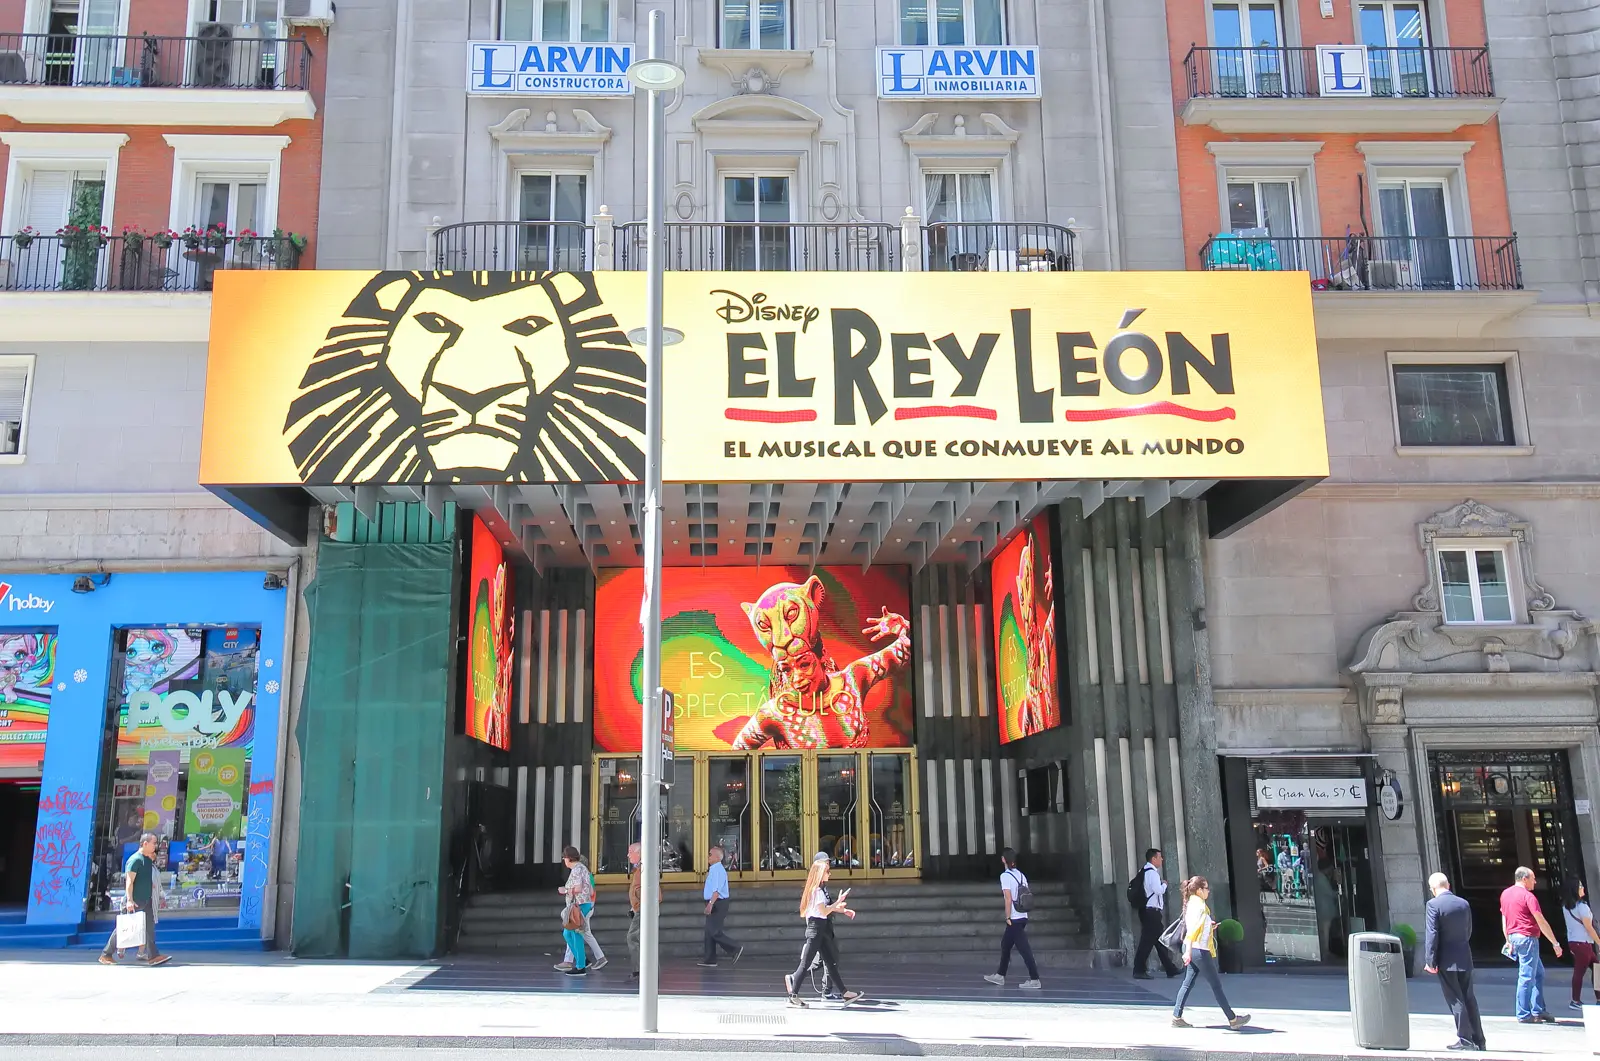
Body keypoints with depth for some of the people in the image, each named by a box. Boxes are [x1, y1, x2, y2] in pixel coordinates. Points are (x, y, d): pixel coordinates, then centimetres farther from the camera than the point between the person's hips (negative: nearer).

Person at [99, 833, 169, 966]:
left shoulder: (148, 860, 12)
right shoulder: (135, 859, -15)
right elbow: (129, 881, -22)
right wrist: (129, 900, -28)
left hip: (146, 900, 8)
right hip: (134, 902, -8)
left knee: (149, 928, 0)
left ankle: (153, 956, -4)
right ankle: (106, 955, 16)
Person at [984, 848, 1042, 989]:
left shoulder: (1005, 876, -12)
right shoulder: (1021, 875, 9)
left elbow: (1008, 898, -17)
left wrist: (1008, 918, -12)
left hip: (1014, 919, -8)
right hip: (1023, 917, 8)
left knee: (1024, 948, -5)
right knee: (1005, 945, 18)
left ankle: (1034, 980, -5)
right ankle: (1000, 976, 26)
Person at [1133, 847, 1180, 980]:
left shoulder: (1145, 872, 16)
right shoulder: (1152, 872, -14)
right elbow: (1159, 890, -21)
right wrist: (1164, 884, -2)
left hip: (1147, 911, 10)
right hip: (1152, 911, -10)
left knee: (1159, 940, 14)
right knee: (1147, 940, -7)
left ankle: (1170, 969, 20)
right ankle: (1139, 970, -5)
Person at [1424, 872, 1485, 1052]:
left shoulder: (1434, 904, -12)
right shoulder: (1464, 904, 6)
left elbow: (1432, 934, -15)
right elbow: (1469, 931, 11)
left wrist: (1430, 960, -12)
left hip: (1446, 960, -6)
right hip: (1464, 959, 6)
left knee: (1455, 1000, -1)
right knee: (1469, 999, 13)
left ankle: (1465, 1039, -1)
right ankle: (1478, 1040, 17)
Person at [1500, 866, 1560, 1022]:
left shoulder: (1505, 894, 12)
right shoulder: (1528, 896, -12)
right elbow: (1542, 922, -13)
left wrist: (1508, 941, 21)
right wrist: (1555, 943, -9)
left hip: (1514, 937, 9)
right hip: (1527, 938, -9)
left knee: (1539, 973, 17)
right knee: (1527, 977, -4)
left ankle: (1538, 1011, 16)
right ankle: (1523, 1014, 0)